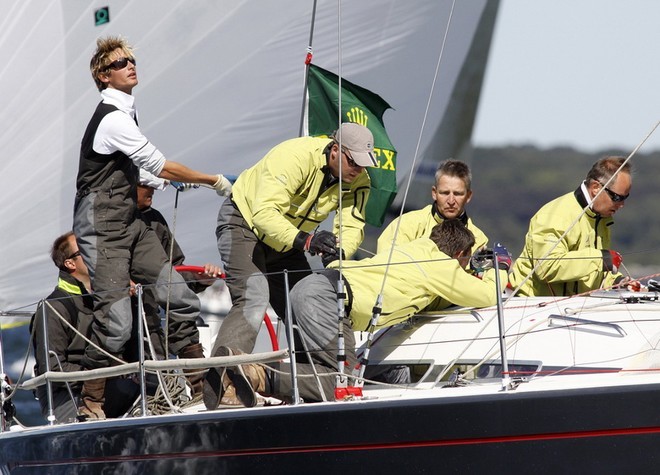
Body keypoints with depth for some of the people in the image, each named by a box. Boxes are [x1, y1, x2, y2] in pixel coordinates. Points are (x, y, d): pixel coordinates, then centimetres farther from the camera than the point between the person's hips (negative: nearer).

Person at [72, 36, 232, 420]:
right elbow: (161, 167, -18)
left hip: (130, 223, 10)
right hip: (103, 229, -10)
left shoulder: (126, 111, 14)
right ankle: (91, 406, -2)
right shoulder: (113, 118, -18)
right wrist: (214, 181, -9)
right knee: (116, 325, -14)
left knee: (183, 302, 3)